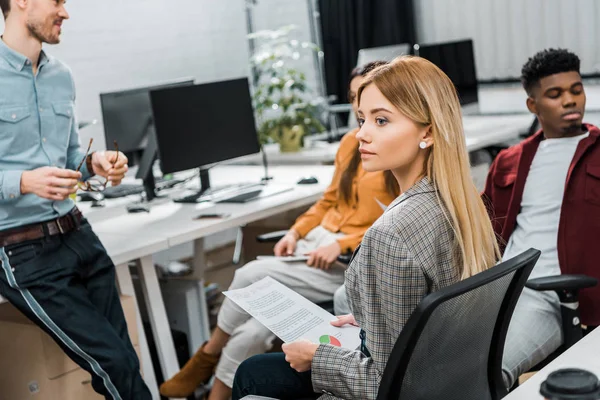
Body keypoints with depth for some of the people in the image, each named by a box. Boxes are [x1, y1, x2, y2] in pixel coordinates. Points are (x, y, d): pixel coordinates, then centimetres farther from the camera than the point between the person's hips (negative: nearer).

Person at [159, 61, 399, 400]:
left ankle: (207, 357, 1)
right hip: (317, 244, 6)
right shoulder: (351, 142, 13)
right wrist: (296, 232, 4)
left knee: (252, 275, -19)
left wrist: (344, 245, -19)